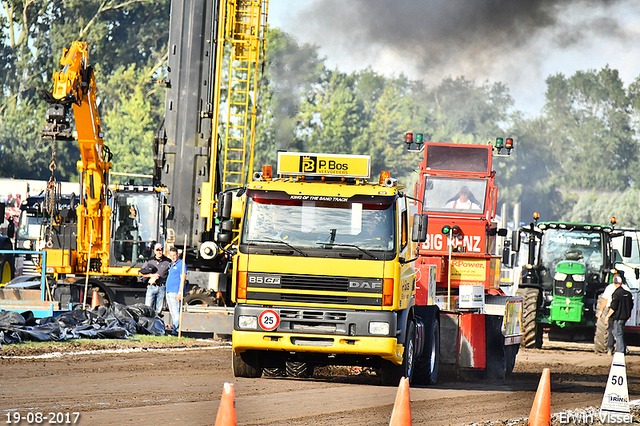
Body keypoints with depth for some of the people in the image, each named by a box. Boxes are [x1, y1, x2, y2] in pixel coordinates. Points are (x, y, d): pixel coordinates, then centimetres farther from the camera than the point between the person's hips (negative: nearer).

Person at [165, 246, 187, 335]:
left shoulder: (181, 264, -7)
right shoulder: (172, 265, 20)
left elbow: (182, 279, -13)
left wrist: (180, 292, -20)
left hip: (175, 292, -9)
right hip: (169, 291, 9)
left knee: (176, 312, -12)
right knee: (172, 312, 10)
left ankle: (176, 330, -16)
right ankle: (175, 329, 13)